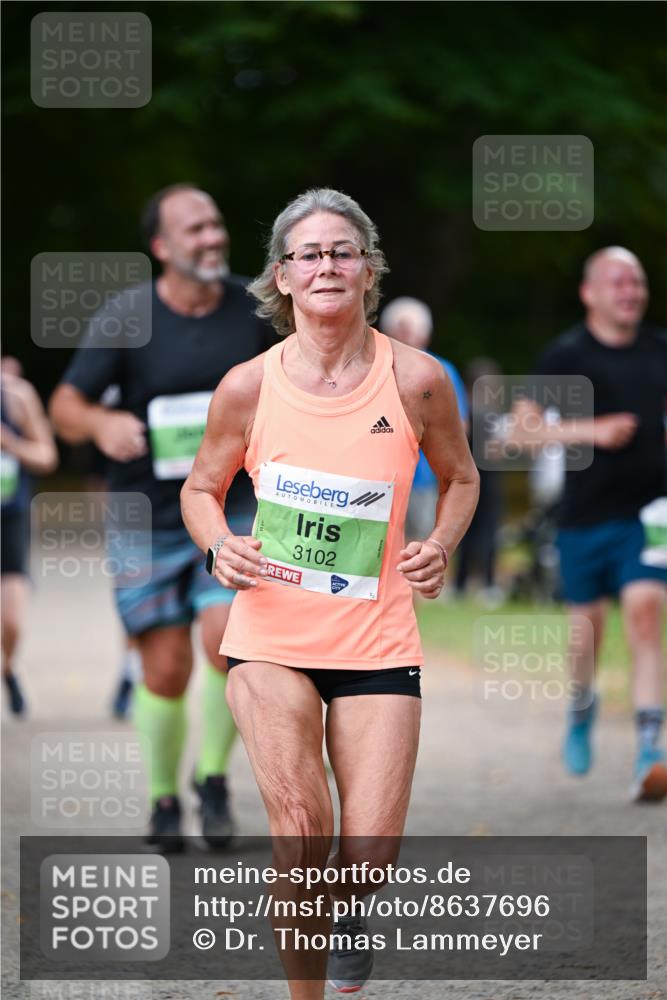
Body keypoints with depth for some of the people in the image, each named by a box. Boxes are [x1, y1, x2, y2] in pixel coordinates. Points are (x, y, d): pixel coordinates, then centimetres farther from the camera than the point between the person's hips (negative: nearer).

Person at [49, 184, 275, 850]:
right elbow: (65, 406, -7)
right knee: (165, 670, -1)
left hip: (232, 508, 1)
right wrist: (102, 423, -29)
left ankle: (214, 778, 4)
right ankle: (164, 799, 21)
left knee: (229, 640, -18)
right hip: (148, 518, -1)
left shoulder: (252, 307, 1)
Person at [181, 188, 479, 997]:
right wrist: (218, 546, -10)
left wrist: (440, 546, -6)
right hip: (270, 633, -1)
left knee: (372, 851, -4)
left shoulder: (417, 380, -5)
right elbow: (202, 488, 11)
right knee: (301, 832, -16)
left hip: (377, 637, 1)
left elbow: (459, 476, 13)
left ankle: (344, 910, 35)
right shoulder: (248, 387, -4)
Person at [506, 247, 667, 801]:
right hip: (586, 512, -1)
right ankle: (581, 707, 42)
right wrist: (591, 430, -19)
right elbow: (524, 429, -8)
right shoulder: (566, 354, -5)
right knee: (588, 622, 10)